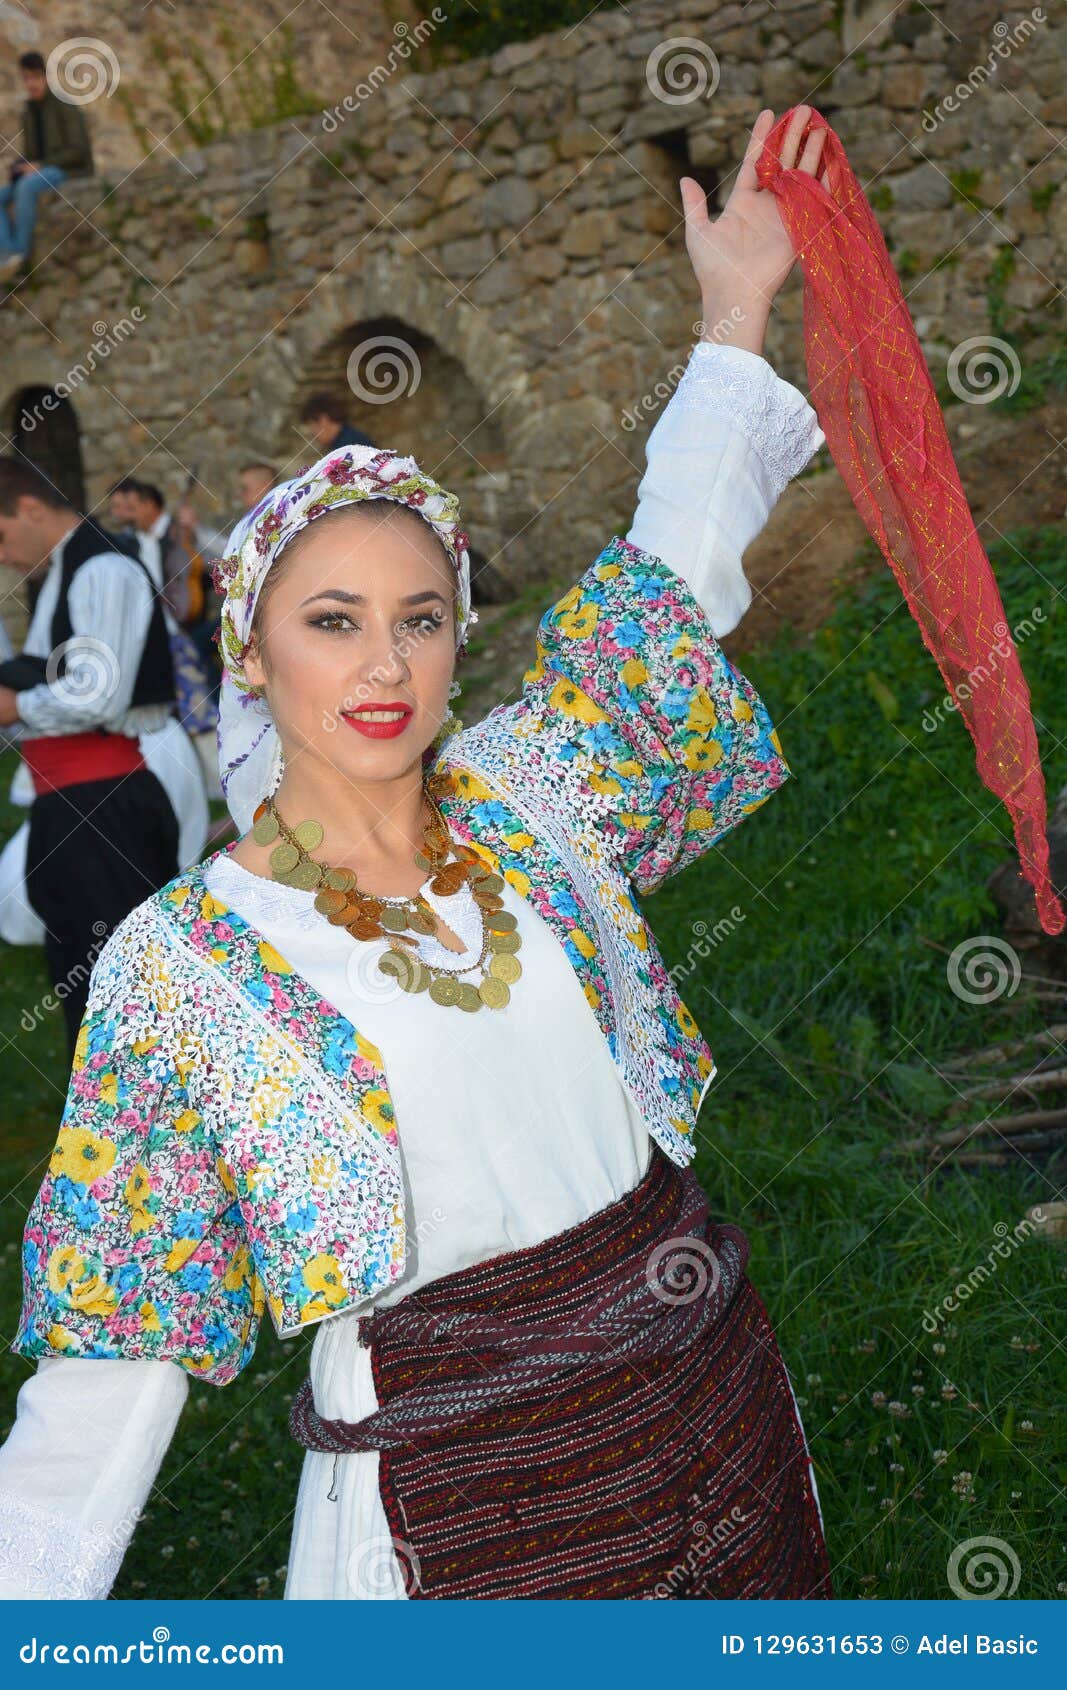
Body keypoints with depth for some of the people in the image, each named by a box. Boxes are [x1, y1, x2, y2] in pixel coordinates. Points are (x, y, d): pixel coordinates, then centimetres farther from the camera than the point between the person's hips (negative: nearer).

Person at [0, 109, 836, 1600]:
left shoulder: (524, 792, -3)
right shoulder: (182, 960, -11)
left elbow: (673, 585, 10)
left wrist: (735, 312, 13)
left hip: (712, 1389, 4)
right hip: (455, 1498, -4)